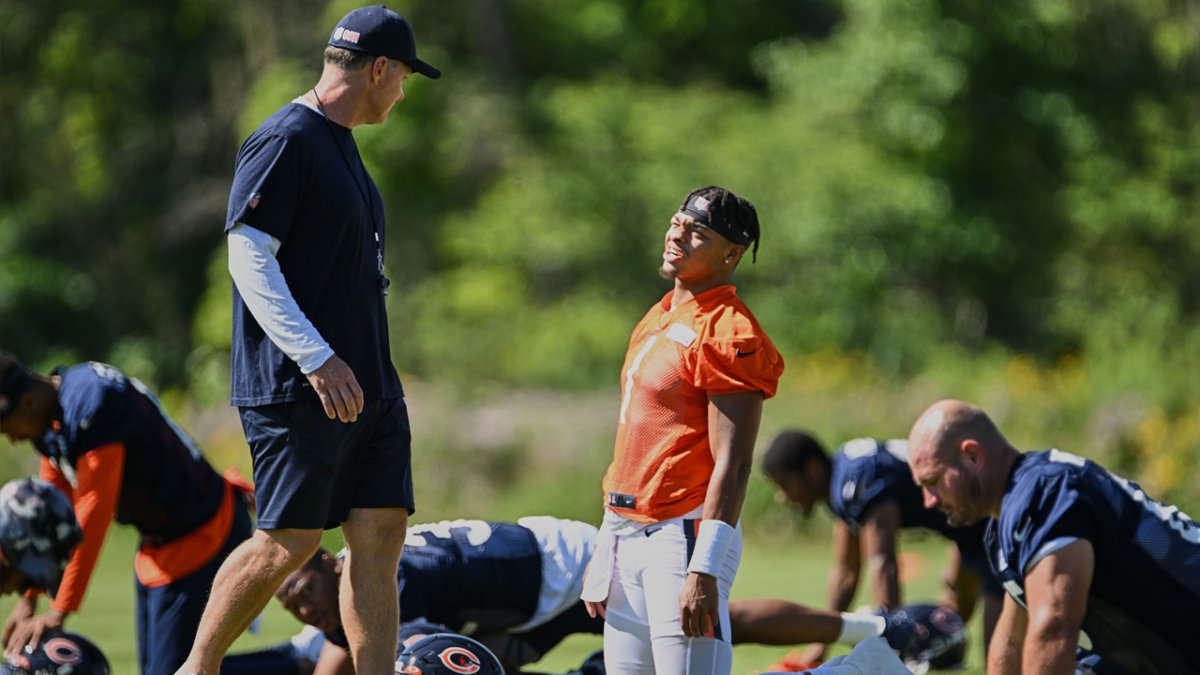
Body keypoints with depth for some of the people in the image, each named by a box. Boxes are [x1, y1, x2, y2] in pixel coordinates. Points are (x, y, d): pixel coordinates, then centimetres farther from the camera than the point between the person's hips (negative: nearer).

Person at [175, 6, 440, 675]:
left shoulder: (340, 144, 20)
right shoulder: (286, 140, -10)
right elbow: (249, 256, -17)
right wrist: (316, 360, -22)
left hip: (368, 388, 9)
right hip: (298, 390, -9)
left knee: (381, 536, 1)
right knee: (289, 542, -7)